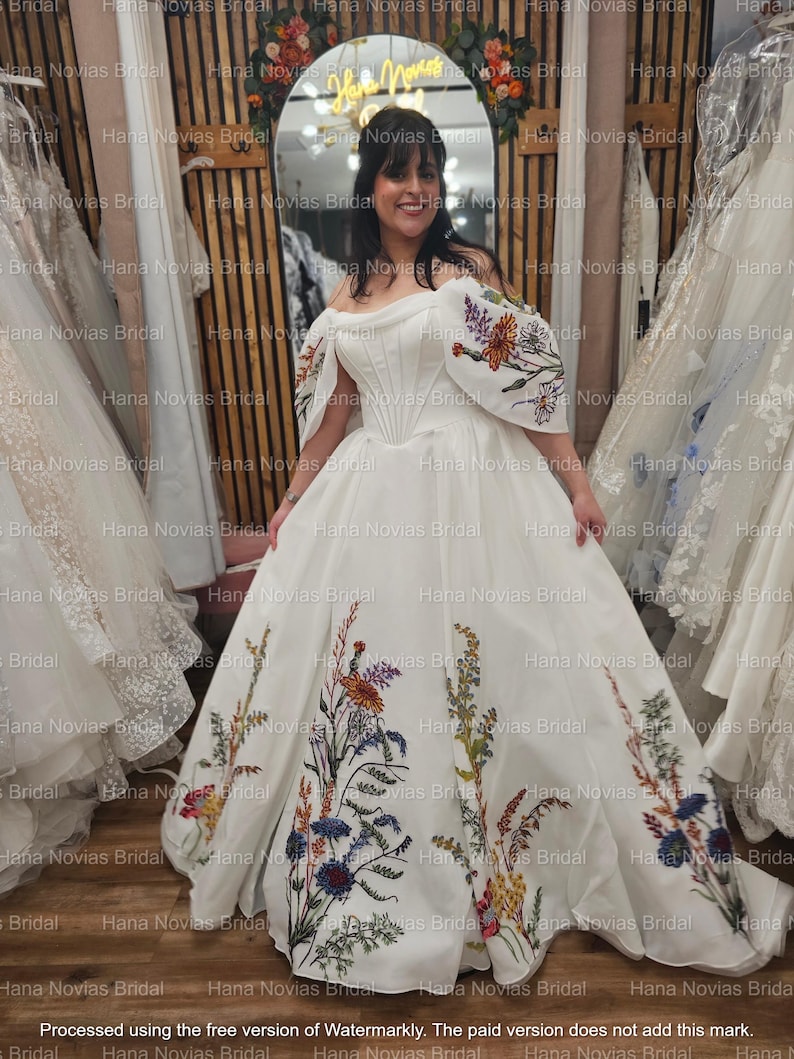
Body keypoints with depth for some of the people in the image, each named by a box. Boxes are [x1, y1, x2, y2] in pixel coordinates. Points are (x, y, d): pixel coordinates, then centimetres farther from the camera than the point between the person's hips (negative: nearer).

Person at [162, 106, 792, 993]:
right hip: (371, 497, 4)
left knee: (485, 669, -1)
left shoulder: (469, 269, 2)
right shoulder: (346, 294, 13)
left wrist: (573, 479, -9)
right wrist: (293, 502, 16)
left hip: (474, 486, -3)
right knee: (364, 676, 10)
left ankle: (493, 865, 20)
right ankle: (368, 868, 34)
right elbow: (333, 411, 16)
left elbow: (530, 380, -3)